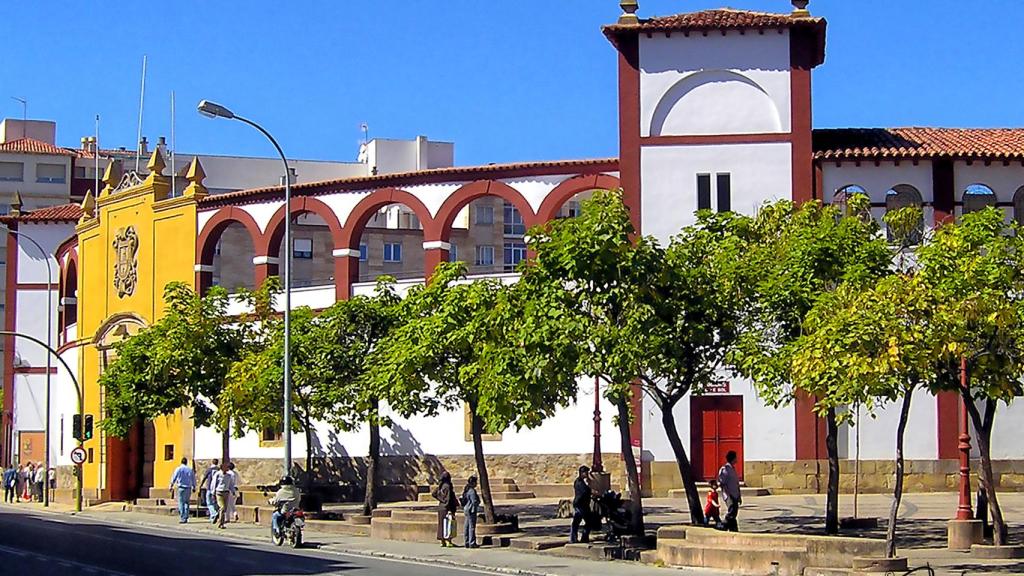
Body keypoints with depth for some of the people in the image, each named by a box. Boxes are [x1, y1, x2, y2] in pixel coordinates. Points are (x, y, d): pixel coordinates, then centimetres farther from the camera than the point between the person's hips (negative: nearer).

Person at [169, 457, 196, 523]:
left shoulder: (178, 469, -2)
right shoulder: (190, 469, 6)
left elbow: (173, 478, -1)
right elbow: (193, 480, 11)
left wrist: (171, 486, 7)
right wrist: (194, 487, 22)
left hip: (181, 488, -3)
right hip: (188, 488, 3)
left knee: (181, 503, -2)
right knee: (186, 503, 12)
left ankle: (182, 518, -8)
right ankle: (186, 517, 9)